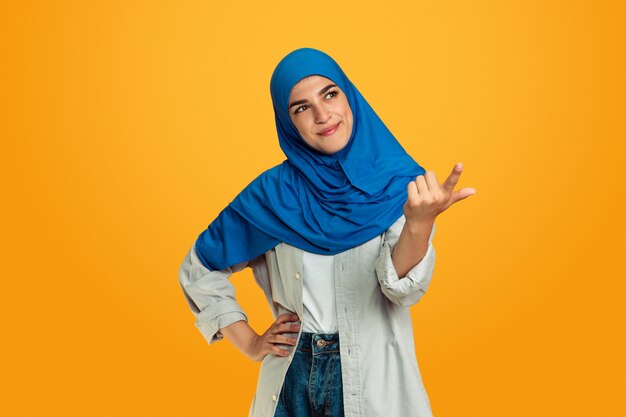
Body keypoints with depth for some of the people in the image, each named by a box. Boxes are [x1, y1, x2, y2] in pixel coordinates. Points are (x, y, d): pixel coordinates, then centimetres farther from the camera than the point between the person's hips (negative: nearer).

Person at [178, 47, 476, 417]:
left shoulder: (398, 184, -8)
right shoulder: (274, 192, -4)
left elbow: (404, 288, -21)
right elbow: (200, 268, 7)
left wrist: (419, 223, -39)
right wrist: (249, 343, 2)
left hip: (374, 378, -1)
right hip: (291, 379, 2)